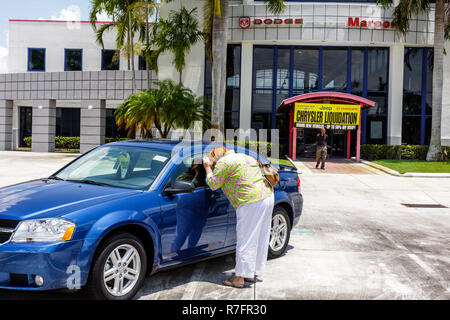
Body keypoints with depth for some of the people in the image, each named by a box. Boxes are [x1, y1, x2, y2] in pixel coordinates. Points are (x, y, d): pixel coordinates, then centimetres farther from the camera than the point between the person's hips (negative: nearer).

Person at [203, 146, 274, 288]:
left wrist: (208, 168, 12)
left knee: (245, 241, -2)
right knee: (260, 238, 15)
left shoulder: (223, 163, -5)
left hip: (251, 203, -9)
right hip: (267, 197, 9)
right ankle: (250, 274, 27)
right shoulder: (245, 157, 21)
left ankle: (239, 278, 6)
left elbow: (213, 184, -1)